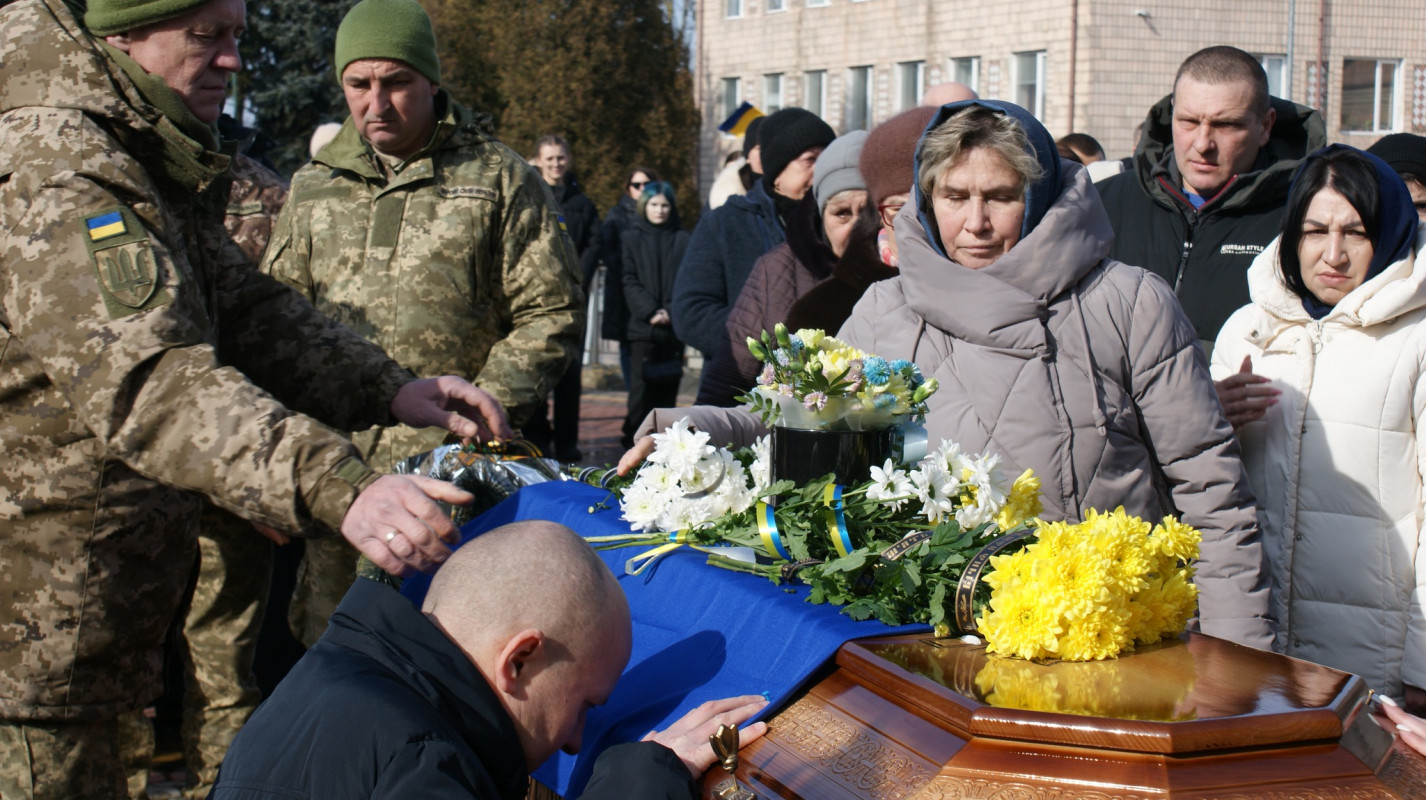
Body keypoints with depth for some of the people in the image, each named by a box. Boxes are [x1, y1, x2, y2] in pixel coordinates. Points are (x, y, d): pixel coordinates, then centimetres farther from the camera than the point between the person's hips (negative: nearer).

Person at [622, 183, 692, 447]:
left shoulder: (683, 239, 9)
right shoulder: (632, 238, 8)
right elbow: (630, 282, 3)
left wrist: (673, 311, -9)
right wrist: (650, 311, -10)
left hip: (674, 327, 1)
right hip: (642, 326, -1)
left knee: (668, 387, 1)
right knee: (641, 388, -7)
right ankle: (634, 442, -3)